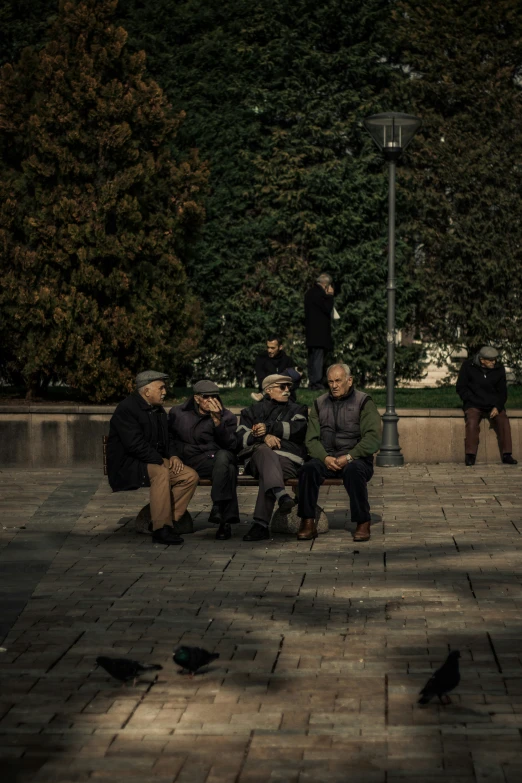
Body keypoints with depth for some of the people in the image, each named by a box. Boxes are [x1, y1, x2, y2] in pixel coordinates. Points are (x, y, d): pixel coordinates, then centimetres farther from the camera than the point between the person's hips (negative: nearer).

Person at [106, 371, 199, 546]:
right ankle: (161, 529, -38)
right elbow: (135, 445, -24)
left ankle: (173, 520, -10)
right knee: (161, 472, -37)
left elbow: (167, 442, 22)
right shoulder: (126, 409, -15)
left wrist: (172, 456, -1)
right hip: (126, 466, -9)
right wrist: (162, 461, -24)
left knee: (190, 476, -9)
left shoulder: (159, 410, 15)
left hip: (155, 463, 9)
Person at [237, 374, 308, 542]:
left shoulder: (297, 410, 26)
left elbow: (298, 429, 1)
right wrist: (264, 437, -11)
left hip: (288, 460, 0)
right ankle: (281, 494, -61)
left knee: (267, 473, -35)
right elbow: (241, 437, 7)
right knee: (264, 451, -38)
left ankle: (261, 524, -47)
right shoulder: (252, 411, 26)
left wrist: (268, 428, -5)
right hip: (258, 459, 1)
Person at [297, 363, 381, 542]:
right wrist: (325, 458, -13)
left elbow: (373, 439, -8)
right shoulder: (320, 404, 15)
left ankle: (363, 524, -28)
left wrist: (349, 457, -20)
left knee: (353, 470, -37)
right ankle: (308, 524, -28)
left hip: (355, 458, -3)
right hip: (326, 458, 3)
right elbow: (312, 439, 6)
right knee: (309, 468, -29)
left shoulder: (364, 402, 3)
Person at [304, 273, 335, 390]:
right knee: (318, 357, -10)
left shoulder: (310, 293, 16)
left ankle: (312, 382, 17)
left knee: (312, 357, 13)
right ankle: (317, 383, -12)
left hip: (310, 331, 10)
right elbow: (328, 308, -17)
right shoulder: (319, 293, -15)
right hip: (319, 332, -10)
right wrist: (330, 296, -6)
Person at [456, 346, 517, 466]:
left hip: (494, 405, 2)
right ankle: (470, 455, -28)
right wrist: (475, 401, -10)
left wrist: (497, 407, -9)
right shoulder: (468, 366, -3)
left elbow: (502, 392, 9)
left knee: (503, 421, -26)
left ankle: (506, 455, -22)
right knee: (472, 421, -32)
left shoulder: (499, 368, 3)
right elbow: (461, 388, 2)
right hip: (474, 405, -2)